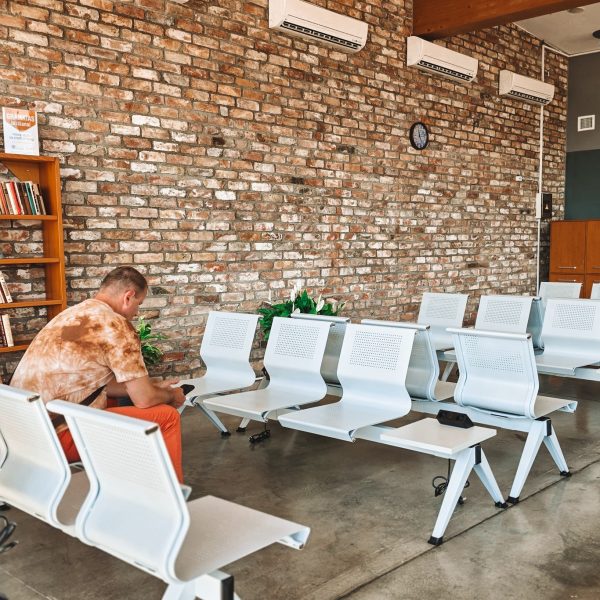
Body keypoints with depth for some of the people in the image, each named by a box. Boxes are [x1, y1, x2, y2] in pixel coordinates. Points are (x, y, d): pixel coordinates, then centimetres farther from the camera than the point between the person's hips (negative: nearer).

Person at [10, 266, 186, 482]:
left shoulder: (75, 314, 15)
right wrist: (171, 396, 11)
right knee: (166, 416, -1)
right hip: (58, 434, -10)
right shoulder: (116, 324, -13)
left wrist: (154, 386, 26)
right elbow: (144, 399, -11)